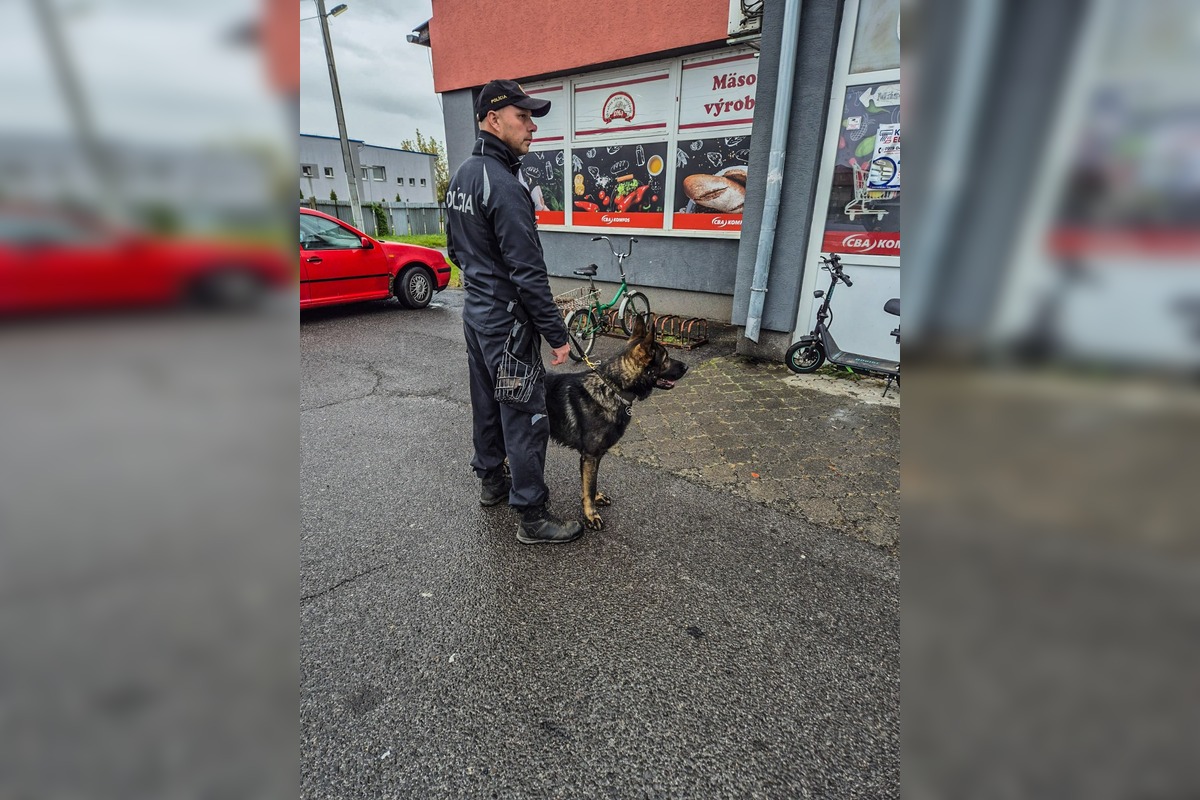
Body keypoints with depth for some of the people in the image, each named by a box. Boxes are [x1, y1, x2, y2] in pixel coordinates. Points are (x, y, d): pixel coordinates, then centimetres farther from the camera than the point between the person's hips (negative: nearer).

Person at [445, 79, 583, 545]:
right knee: (525, 417, -2)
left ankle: (491, 480, 38)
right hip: (506, 321, -10)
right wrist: (556, 333, -19)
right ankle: (532, 517, 9)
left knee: (486, 402, 20)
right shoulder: (503, 184, -20)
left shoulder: (461, 176, 11)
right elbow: (528, 273, -24)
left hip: (474, 312, 10)